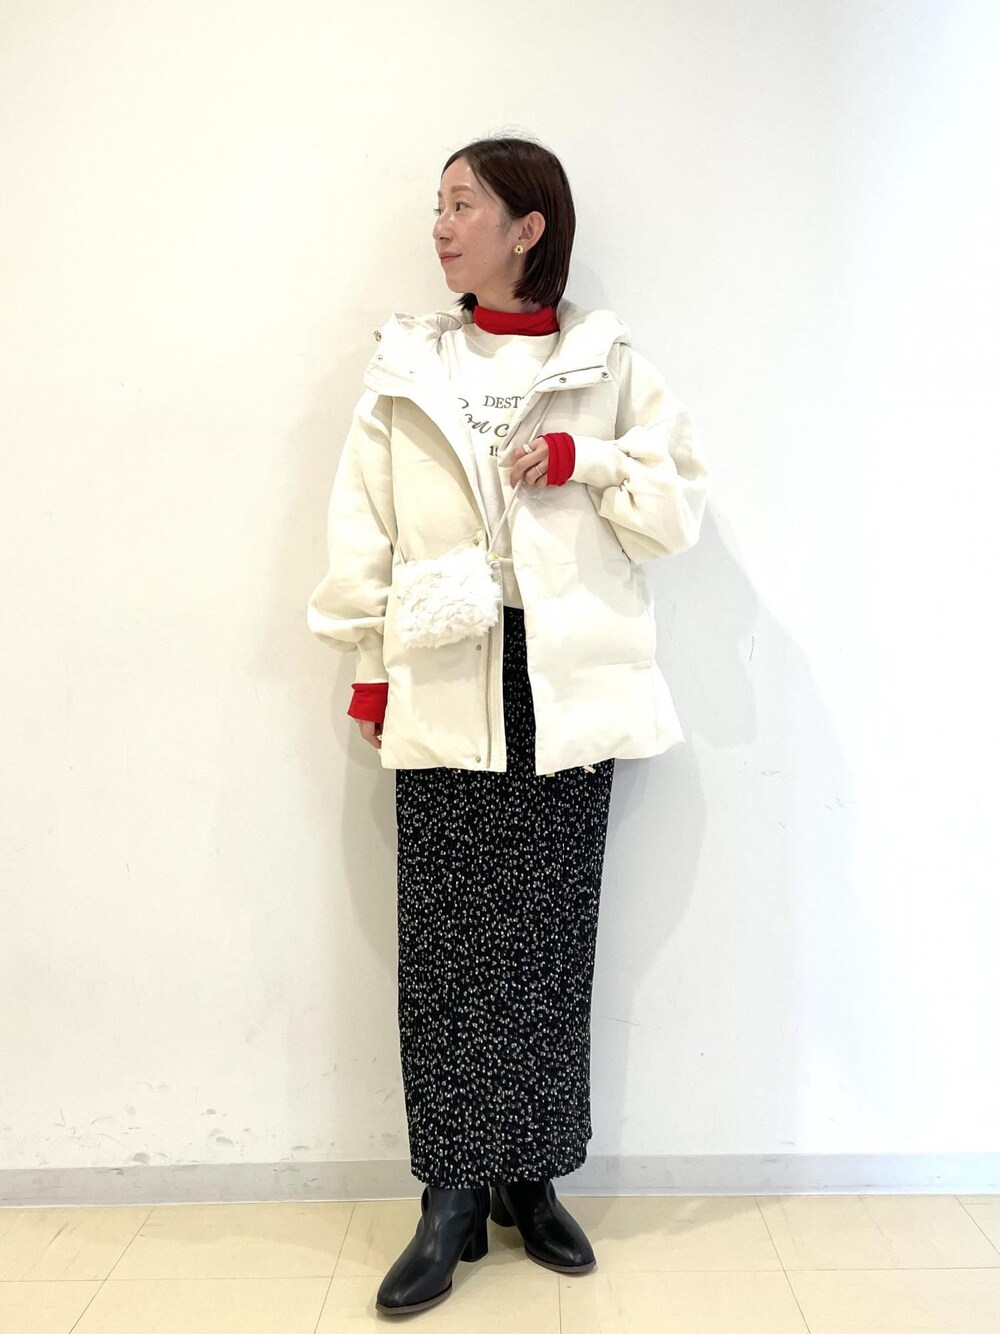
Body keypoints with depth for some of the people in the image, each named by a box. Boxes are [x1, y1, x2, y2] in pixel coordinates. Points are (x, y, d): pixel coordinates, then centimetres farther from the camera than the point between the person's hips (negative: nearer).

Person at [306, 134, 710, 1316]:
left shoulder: (607, 363, 8)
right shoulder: (406, 363, 10)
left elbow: (681, 508, 6)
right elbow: (365, 526, 8)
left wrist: (585, 459, -9)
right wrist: (369, 669, 3)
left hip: (565, 688, 0)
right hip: (444, 683, 0)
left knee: (552, 939, 6)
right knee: (448, 944, 0)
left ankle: (531, 1181, 21)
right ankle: (454, 1197, 12)